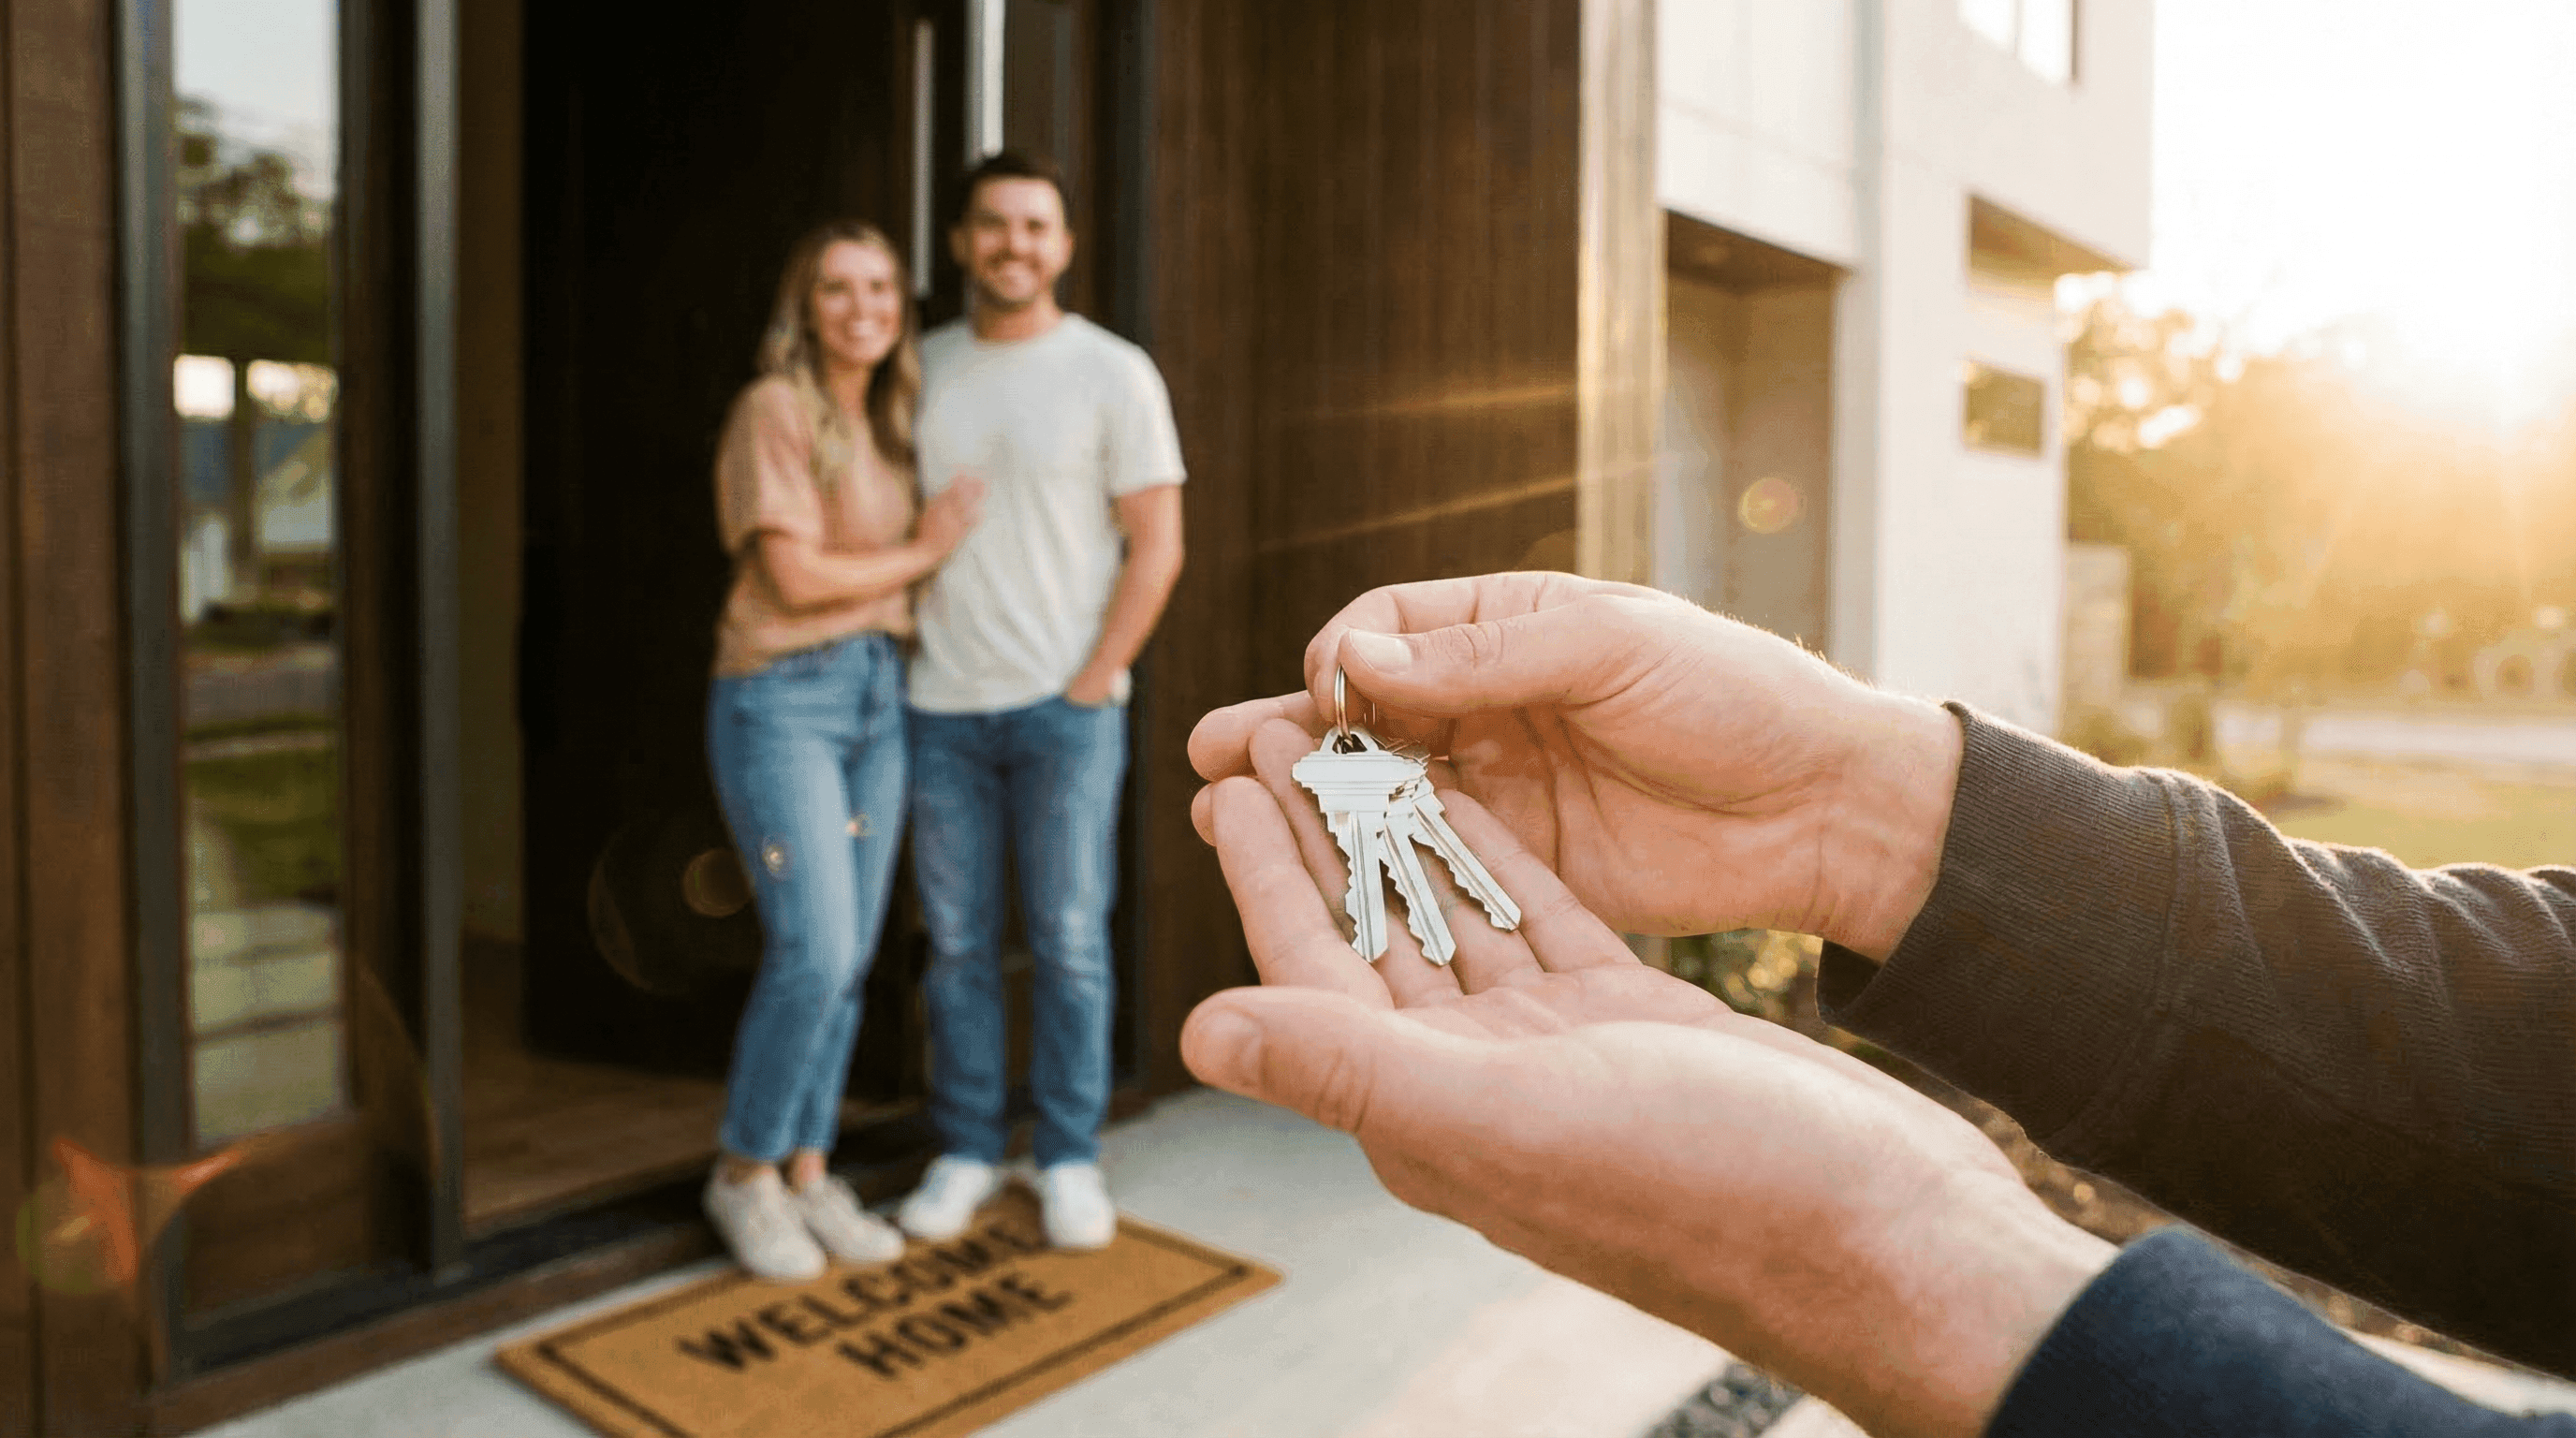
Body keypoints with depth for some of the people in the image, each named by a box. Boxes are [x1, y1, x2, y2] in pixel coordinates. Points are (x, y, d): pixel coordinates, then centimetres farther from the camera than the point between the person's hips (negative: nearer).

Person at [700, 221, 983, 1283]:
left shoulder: (888, 423, 15)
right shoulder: (774, 409, -8)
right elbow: (795, 575, -14)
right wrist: (921, 553, -4)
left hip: (879, 695, 7)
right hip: (781, 698, -7)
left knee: (851, 958, 7)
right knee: (813, 952, -10)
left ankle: (808, 1174, 20)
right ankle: (745, 1174, 11)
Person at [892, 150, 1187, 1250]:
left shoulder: (1113, 374, -2)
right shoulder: (922, 369, 9)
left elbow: (1157, 546, -4)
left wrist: (1089, 685, -8)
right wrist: (897, 654, 5)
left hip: (1066, 708, -3)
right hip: (942, 707, 3)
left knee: (1069, 941, 3)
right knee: (955, 942, 9)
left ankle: (1071, 1160, 18)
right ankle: (965, 1150, 23)